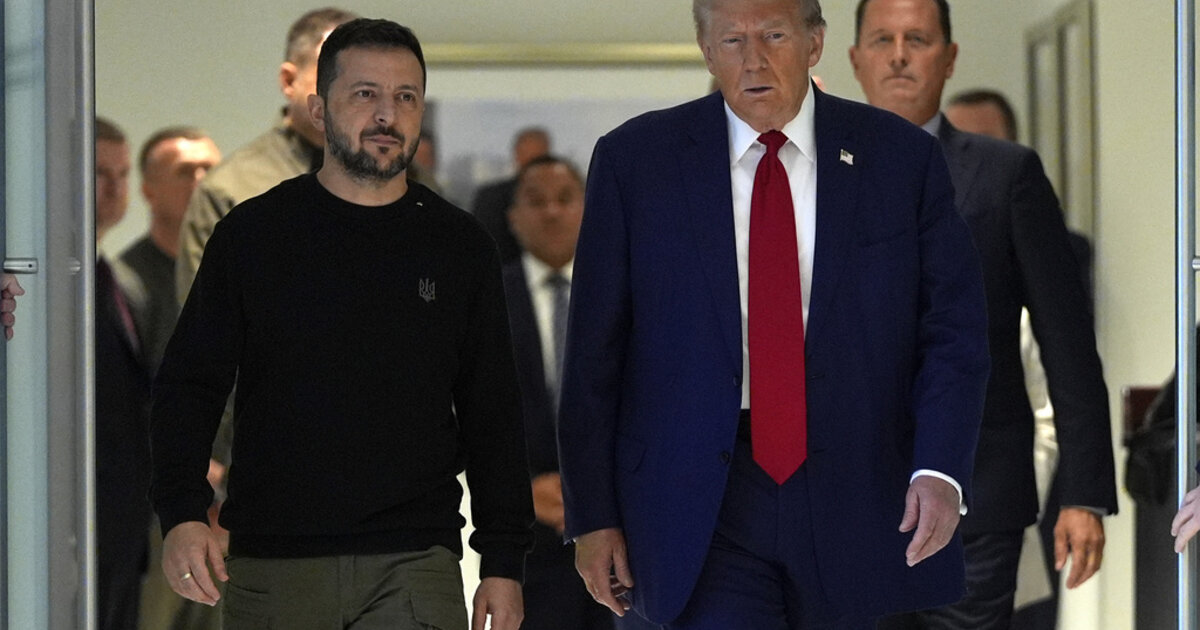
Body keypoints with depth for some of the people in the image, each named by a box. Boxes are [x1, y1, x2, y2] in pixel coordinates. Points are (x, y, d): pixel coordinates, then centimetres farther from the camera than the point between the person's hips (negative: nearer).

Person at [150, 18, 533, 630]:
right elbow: (187, 386, 5)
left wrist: (503, 562, 6)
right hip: (273, 565, 0)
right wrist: (183, 513, -11)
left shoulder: (459, 246, 10)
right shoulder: (253, 233, 6)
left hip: (417, 566, 0)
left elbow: (493, 418, 13)